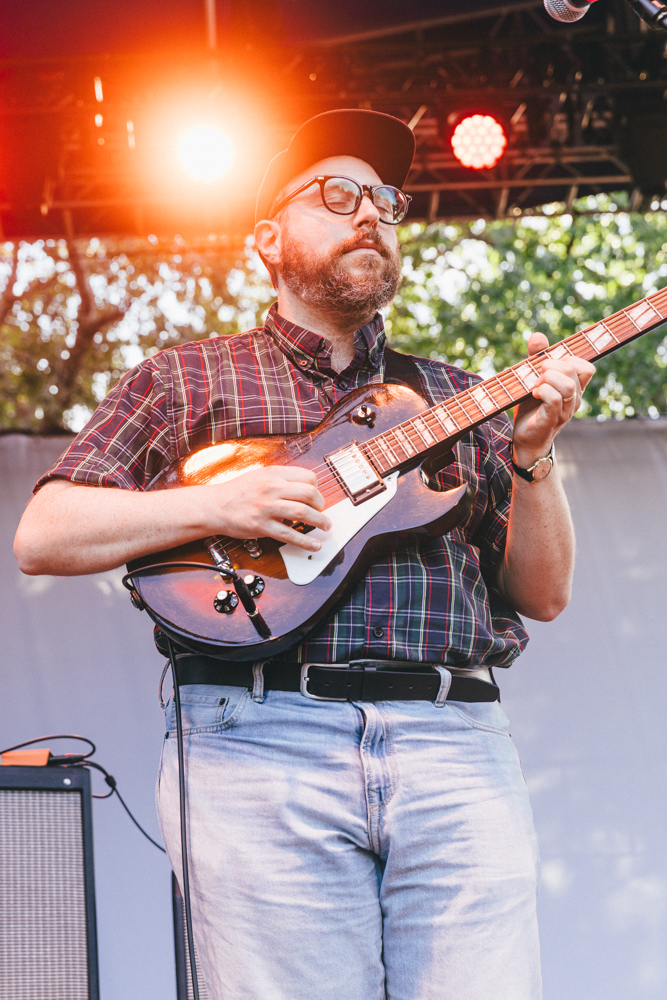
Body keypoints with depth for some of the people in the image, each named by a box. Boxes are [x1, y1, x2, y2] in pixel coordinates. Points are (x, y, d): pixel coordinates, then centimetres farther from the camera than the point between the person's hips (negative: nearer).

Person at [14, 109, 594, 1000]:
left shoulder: (455, 397, 23)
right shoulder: (188, 379, 14)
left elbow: (542, 595, 17)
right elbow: (42, 535, 5)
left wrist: (532, 454, 0)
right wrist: (218, 505, -8)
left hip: (456, 738, 3)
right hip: (262, 738, -3)